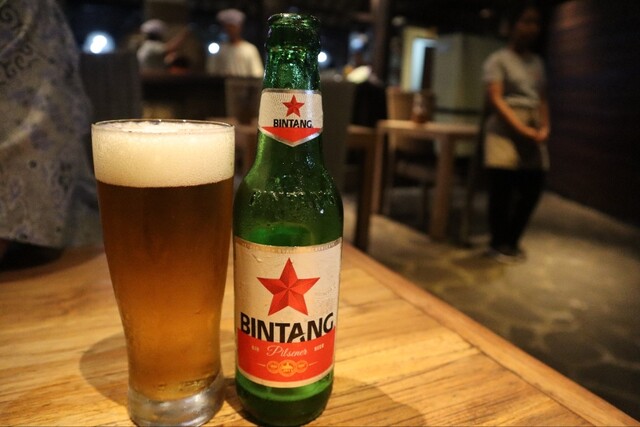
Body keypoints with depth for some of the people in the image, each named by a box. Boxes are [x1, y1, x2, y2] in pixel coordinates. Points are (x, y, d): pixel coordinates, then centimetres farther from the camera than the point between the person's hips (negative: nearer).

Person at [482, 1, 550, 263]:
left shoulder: (537, 62, 19)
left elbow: (542, 99, 17)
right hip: (505, 131, -6)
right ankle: (498, 243, 13)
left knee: (532, 190, 5)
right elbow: (495, 99, -10)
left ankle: (512, 241, 22)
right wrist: (522, 129, -16)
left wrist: (544, 127, -1)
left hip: (533, 134, 6)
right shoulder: (498, 60, 0)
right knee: (502, 191, -5)